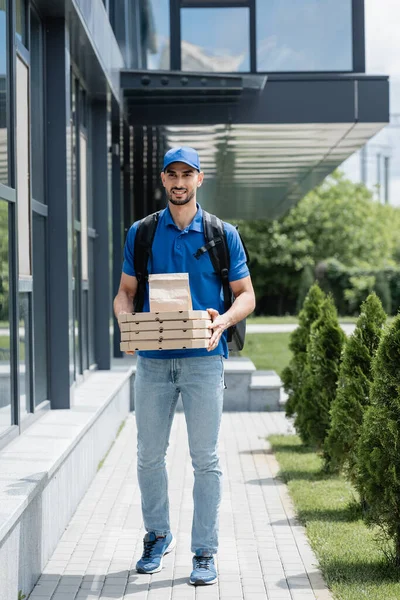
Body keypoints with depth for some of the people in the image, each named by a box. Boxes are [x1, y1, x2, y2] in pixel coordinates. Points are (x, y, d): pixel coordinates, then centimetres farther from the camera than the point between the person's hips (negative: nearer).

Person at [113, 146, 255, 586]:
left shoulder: (223, 234, 5)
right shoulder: (140, 233, 9)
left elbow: (246, 294, 6)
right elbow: (125, 291, 11)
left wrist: (224, 320, -15)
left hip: (203, 359, -2)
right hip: (152, 359, 2)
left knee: (205, 458, 0)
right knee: (149, 455, 8)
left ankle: (205, 552, 8)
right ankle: (157, 536, 27)